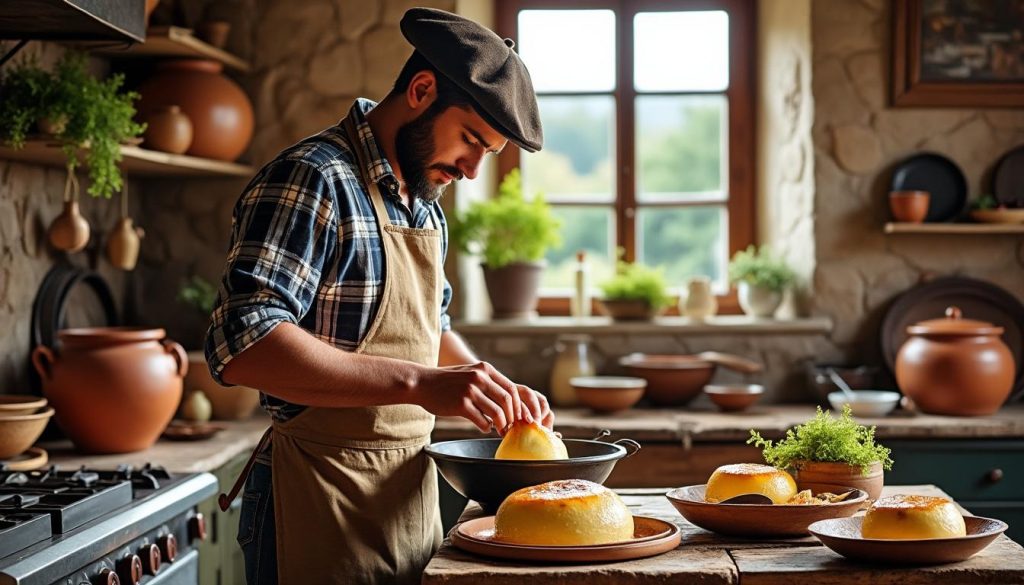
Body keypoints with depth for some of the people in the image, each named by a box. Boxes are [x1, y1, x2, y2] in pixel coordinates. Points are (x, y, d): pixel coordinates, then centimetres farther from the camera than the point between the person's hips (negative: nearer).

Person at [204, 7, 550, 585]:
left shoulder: (424, 203, 12)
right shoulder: (312, 181, -17)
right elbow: (243, 345, -28)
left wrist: (495, 388, 7)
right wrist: (418, 382, -32)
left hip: (411, 493, 9)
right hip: (325, 500, -8)